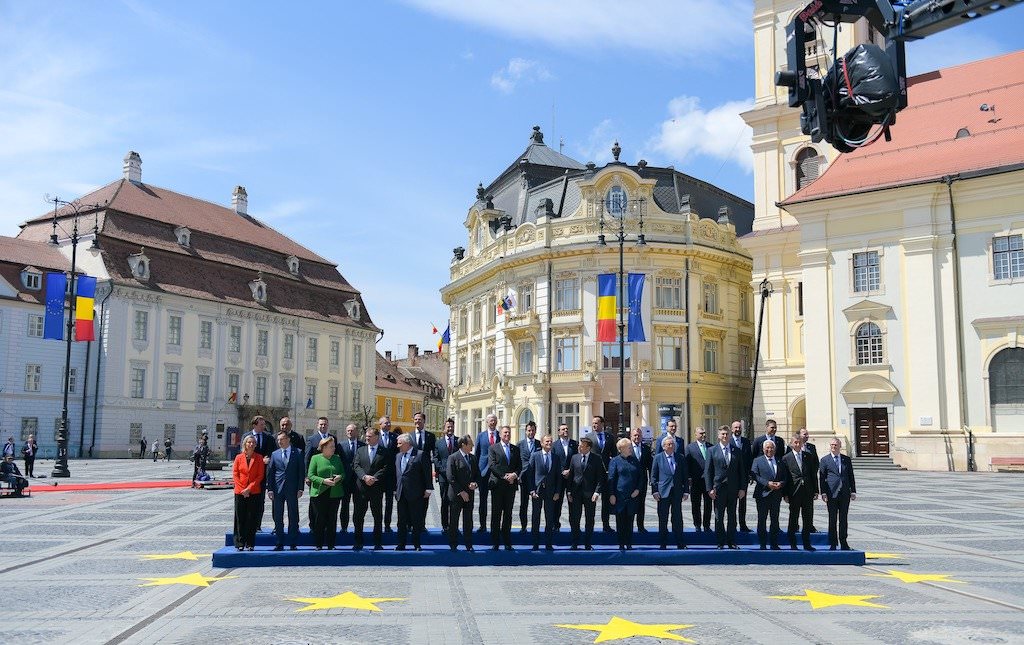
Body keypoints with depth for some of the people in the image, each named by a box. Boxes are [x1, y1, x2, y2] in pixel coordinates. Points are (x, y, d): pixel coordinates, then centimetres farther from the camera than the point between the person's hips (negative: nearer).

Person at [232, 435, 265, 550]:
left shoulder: (259, 458, 3)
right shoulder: (239, 457, 4)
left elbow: (260, 476, -1)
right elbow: (235, 474, 2)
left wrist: (249, 488, -9)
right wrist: (243, 489, -7)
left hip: (254, 492, 0)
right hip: (240, 492, 0)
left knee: (252, 518, 0)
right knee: (240, 518, 1)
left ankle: (250, 544, 6)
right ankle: (240, 543, 8)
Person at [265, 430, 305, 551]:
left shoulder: (297, 453, 3)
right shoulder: (274, 454, 9)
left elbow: (301, 472, 2)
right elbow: (270, 472, 8)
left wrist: (300, 488, -5)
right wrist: (270, 489, 0)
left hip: (292, 490, -2)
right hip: (277, 489, 2)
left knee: (293, 518, 1)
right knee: (278, 518, 5)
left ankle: (293, 544, 7)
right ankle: (279, 544, 12)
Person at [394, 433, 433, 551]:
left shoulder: (421, 455, -6)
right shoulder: (398, 456, 14)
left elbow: (427, 473, -6)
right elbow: (397, 474, 19)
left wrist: (428, 489, -10)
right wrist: (396, 490, 14)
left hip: (415, 494, -6)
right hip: (401, 494, 6)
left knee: (416, 520, 1)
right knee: (402, 521, 9)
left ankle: (417, 544, 9)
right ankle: (401, 544, 15)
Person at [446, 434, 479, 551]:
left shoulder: (473, 458, 11)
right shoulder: (453, 458, -8)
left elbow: (478, 475, 17)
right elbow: (451, 478, -13)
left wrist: (475, 483, -5)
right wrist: (461, 492, -14)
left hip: (469, 494, 5)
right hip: (456, 495, -5)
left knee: (468, 522, 9)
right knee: (453, 521, 4)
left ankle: (469, 545, 16)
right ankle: (453, 545, 12)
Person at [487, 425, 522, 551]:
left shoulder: (516, 449, 14)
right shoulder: (493, 448, 3)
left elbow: (520, 465, 9)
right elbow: (492, 465, -8)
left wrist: (514, 474, -11)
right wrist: (505, 476, -15)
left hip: (511, 485, 3)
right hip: (497, 485, -3)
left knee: (508, 513, 6)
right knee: (496, 514, 0)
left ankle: (507, 542, 11)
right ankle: (495, 542, 5)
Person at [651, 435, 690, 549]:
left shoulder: (680, 458, 7)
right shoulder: (658, 458, 3)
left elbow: (685, 475, 9)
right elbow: (653, 476, 4)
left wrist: (686, 491, 3)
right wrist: (655, 491, -4)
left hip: (677, 492, 1)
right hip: (663, 492, -1)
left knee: (677, 518, 4)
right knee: (663, 519, 3)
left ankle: (680, 543, 11)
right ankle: (663, 543, 11)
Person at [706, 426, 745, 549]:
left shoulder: (737, 451, 6)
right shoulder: (713, 451, 0)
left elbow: (742, 471, 7)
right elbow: (708, 471, -1)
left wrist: (742, 488, 0)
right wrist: (710, 488, -8)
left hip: (733, 488, 2)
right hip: (718, 488, -2)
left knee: (732, 516, 8)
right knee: (719, 517, 3)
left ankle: (731, 541, 17)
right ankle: (721, 542, 12)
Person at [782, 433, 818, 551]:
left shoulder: (808, 456, 9)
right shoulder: (786, 458, 0)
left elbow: (814, 474, 10)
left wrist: (816, 491, 4)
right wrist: (785, 494, -7)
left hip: (808, 492, 3)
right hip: (794, 492, -3)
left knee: (808, 519, 6)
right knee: (793, 518, 3)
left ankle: (806, 543, 16)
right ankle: (793, 544, 11)